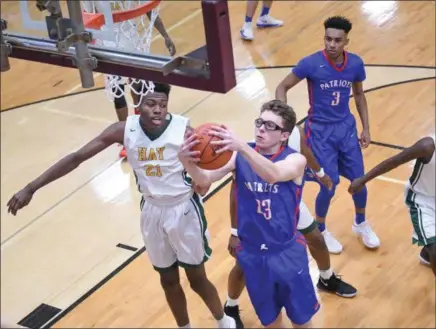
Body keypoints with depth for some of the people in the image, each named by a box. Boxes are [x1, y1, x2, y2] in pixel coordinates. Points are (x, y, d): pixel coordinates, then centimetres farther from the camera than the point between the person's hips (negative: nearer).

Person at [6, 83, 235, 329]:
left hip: (184, 210, -3)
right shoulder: (125, 130, -15)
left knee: (197, 278, 11)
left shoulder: (183, 130, -23)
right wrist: (31, 188, -17)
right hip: (152, 211, 3)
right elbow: (77, 157, -14)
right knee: (168, 280, 17)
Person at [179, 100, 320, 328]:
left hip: (287, 253, -2)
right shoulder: (239, 156, -6)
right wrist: (188, 163, -44)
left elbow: (273, 174, -38)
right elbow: (206, 179, -21)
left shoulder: (295, 160, -16)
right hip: (251, 253, 2)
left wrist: (242, 147, -56)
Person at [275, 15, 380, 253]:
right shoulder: (311, 63, -20)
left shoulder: (356, 63, -8)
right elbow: (282, 88, -10)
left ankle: (361, 224, 37)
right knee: (329, 187, -3)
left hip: (346, 127, 4)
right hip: (320, 130, -4)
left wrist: (366, 128, 7)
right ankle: (320, 231, 24)